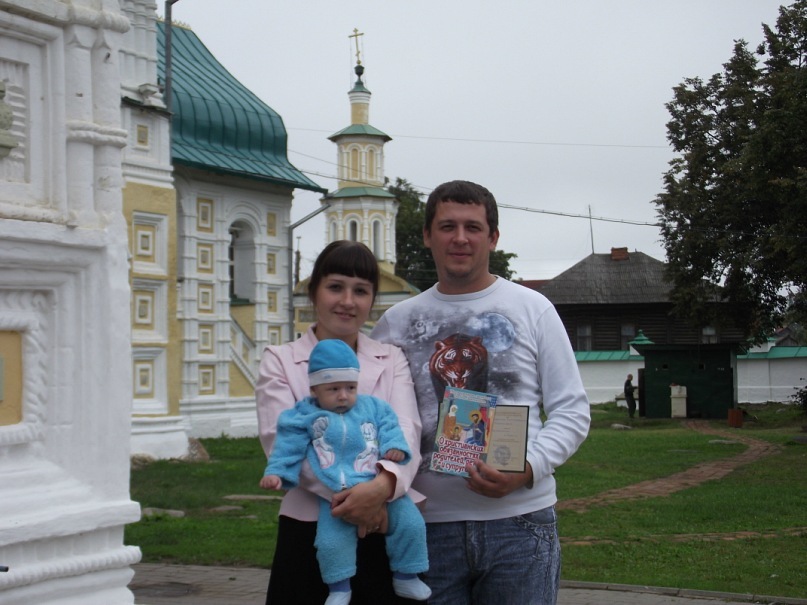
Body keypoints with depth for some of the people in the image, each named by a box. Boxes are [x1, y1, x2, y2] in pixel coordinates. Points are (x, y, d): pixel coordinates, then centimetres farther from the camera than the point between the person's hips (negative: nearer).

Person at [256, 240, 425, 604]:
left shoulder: (392, 360, 11)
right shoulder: (280, 361, 6)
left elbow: (406, 432, -5)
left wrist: (384, 485, -27)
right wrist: (343, 494, -24)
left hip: (389, 531, 2)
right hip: (310, 532, -1)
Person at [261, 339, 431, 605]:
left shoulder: (374, 407, 11)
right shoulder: (304, 416, 4)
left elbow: (389, 428, 11)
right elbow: (289, 448, 3)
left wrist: (395, 446, -8)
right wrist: (276, 472, -6)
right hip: (335, 495, -2)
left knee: (411, 522, -5)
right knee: (330, 541, -13)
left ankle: (406, 577, 13)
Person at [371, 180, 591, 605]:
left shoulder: (532, 309, 5)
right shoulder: (396, 322, 10)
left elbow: (572, 411, 3)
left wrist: (527, 469, -13)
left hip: (520, 521, -1)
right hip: (430, 523, 2)